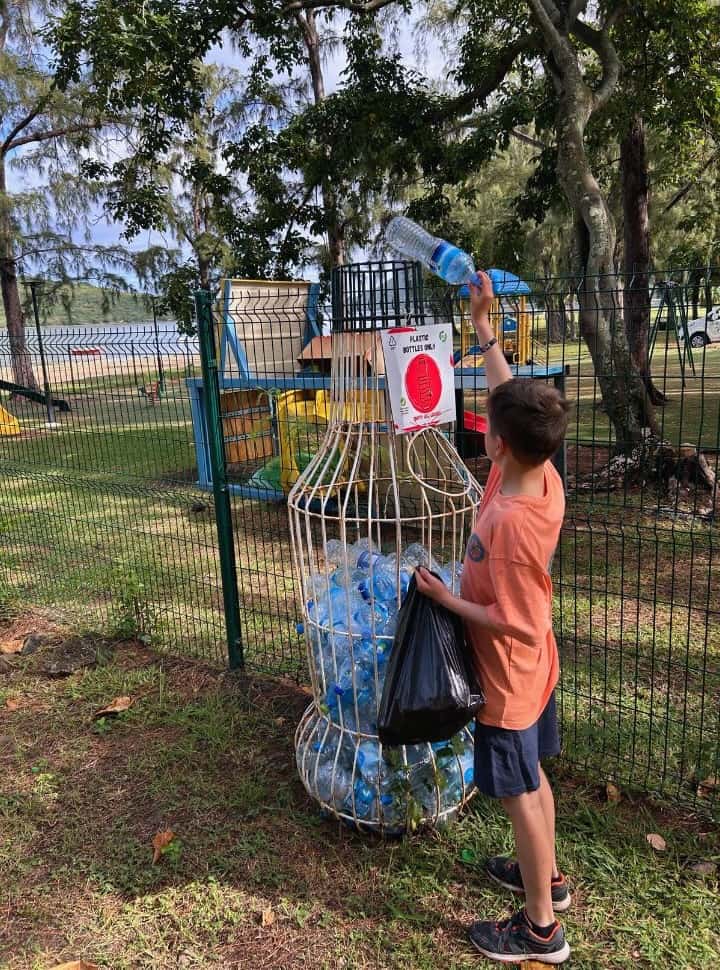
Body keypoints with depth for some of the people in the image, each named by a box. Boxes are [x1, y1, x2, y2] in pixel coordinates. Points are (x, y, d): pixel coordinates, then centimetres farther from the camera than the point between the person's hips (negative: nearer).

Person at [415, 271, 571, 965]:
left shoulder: (508, 522, -35)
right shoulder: (543, 477, -11)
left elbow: (505, 620, -27)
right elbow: (512, 396, 2)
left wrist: (443, 598, -15)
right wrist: (482, 322, 3)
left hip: (508, 679, -8)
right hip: (533, 669, 8)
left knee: (520, 797, 11)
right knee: (533, 781, 26)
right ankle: (547, 876, 49)